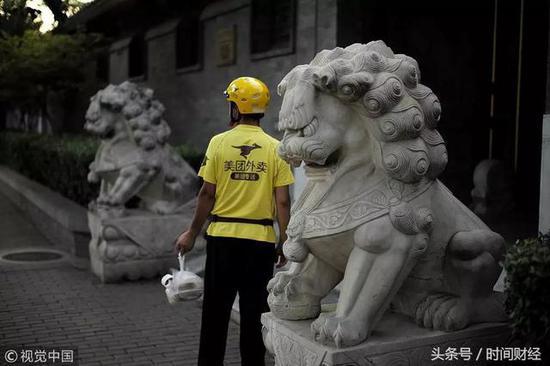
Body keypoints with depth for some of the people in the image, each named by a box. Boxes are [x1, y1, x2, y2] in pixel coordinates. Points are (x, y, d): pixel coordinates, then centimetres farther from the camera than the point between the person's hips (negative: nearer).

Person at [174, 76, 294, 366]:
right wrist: (284, 241, 4)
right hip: (261, 239, 0)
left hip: (222, 236, 0)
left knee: (216, 310, 12)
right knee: (254, 312, 11)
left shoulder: (219, 142, -4)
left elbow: (207, 193, -4)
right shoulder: (275, 148, -3)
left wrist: (192, 233, 6)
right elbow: (282, 201, -6)